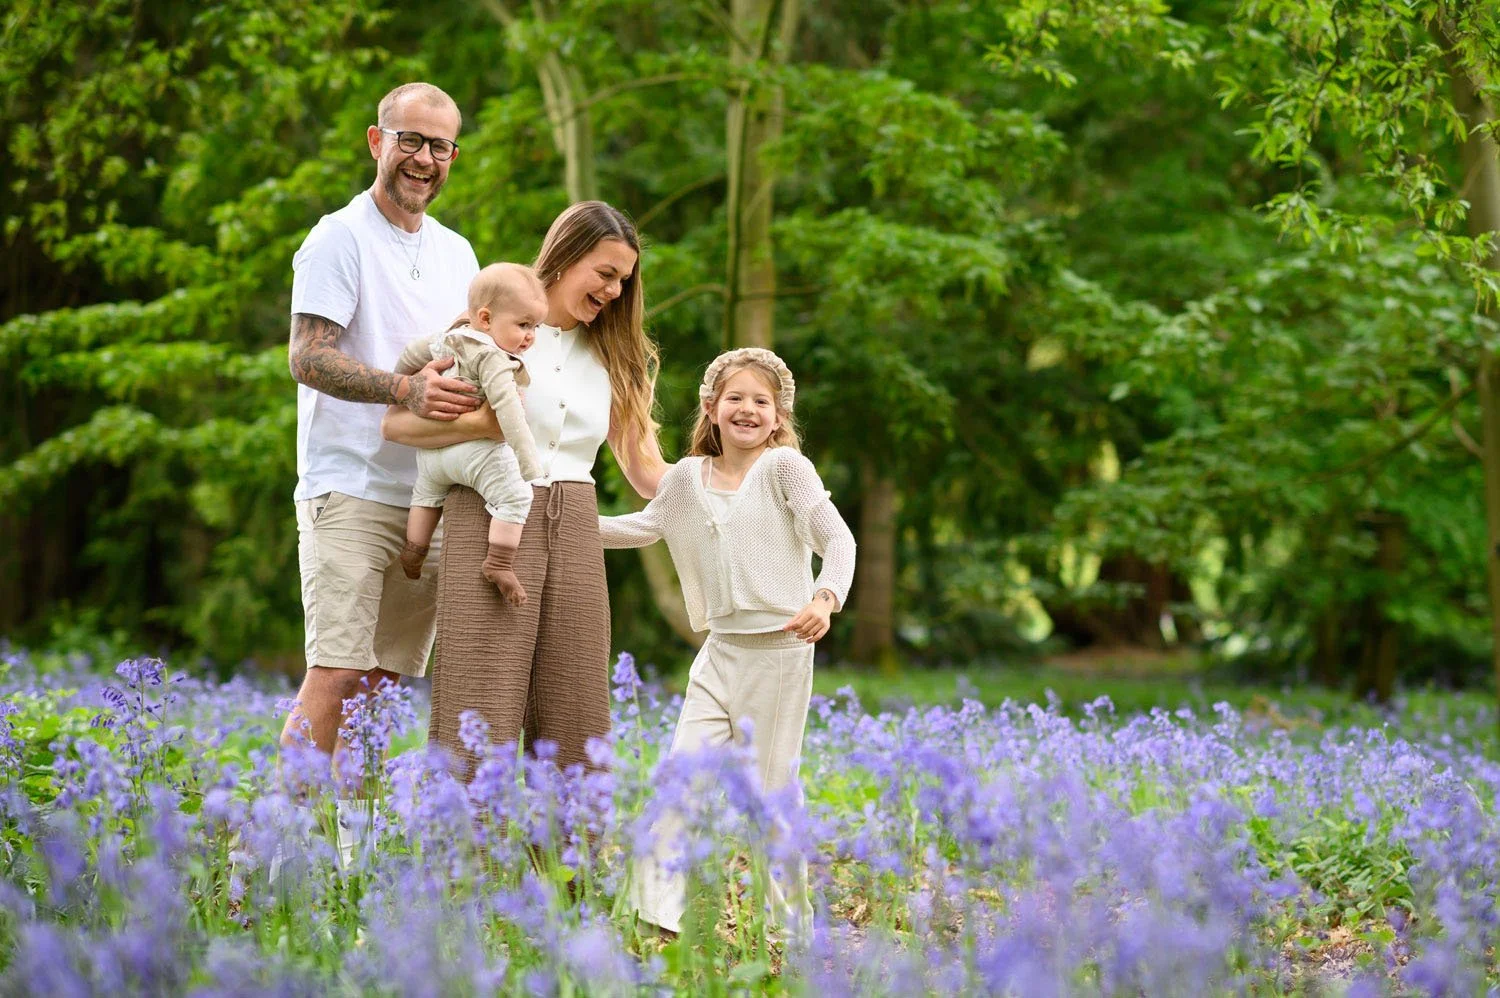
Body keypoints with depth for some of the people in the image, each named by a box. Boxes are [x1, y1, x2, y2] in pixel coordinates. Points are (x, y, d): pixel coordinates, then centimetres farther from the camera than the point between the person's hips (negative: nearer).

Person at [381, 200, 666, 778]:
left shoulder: (611, 358, 18)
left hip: (574, 531, 5)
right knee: (479, 727, -10)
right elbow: (396, 422, -1)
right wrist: (486, 423, -14)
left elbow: (645, 468, 19)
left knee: (571, 728, 1)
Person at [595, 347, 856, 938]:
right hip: (719, 650, 5)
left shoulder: (785, 467, -6)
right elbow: (644, 528, 23)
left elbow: (837, 539, -13)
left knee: (769, 787, 0)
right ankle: (661, 911, -4)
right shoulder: (688, 476, 9)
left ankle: (793, 922, 13)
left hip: (779, 650, -5)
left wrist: (826, 598, -30)